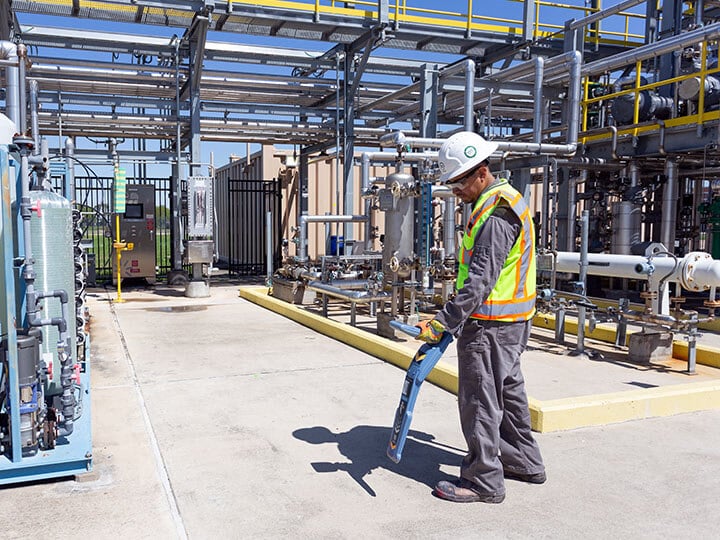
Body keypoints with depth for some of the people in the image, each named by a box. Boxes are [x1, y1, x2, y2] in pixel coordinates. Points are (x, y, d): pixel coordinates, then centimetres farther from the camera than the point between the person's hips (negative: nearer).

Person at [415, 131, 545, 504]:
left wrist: (443, 321, -26)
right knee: (508, 390, 21)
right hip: (512, 320, 11)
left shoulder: (496, 213, -21)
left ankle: (483, 482, 10)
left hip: (491, 323, -11)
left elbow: (481, 280, -27)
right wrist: (454, 315, 20)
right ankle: (525, 462, 35)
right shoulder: (504, 199, 13)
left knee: (480, 400, -1)